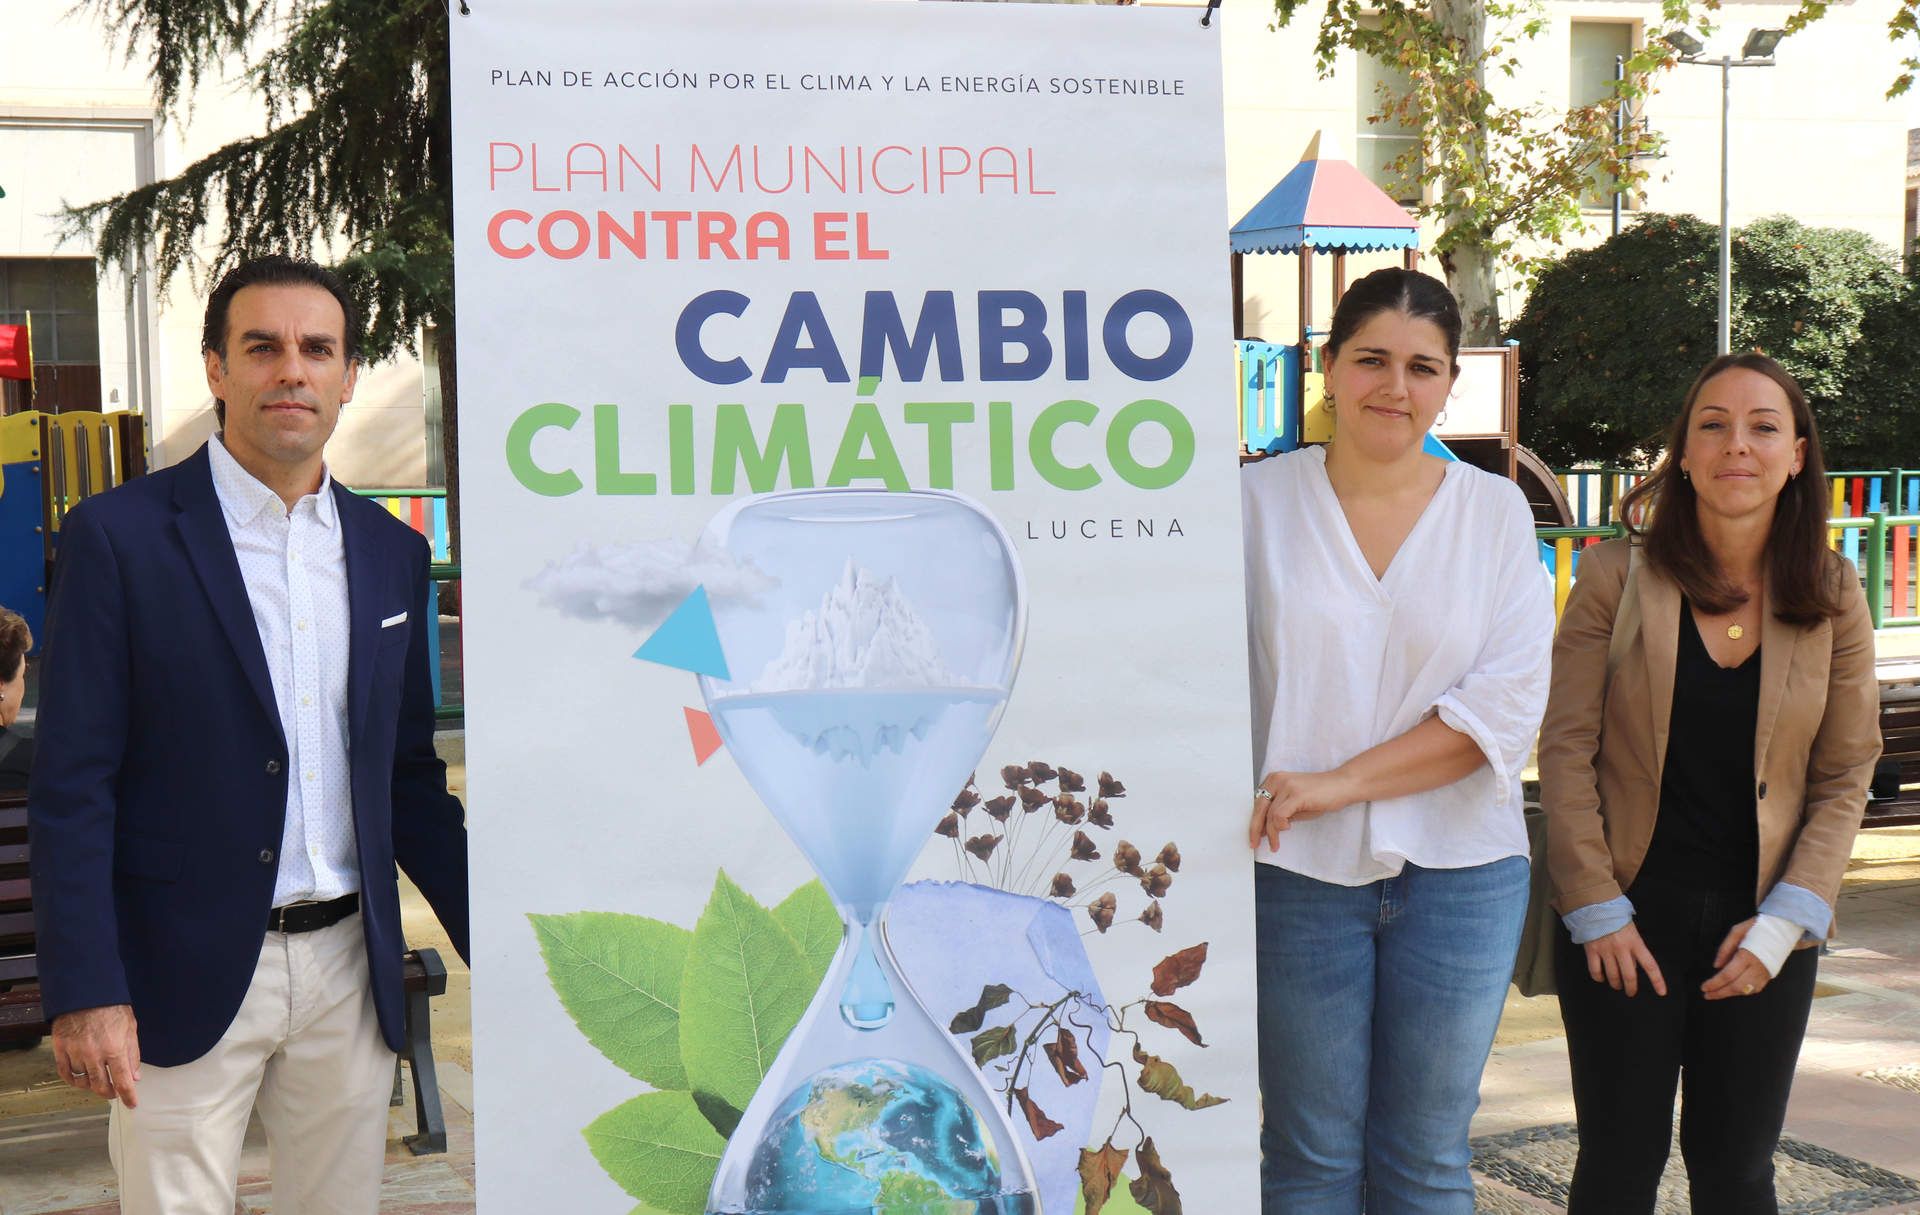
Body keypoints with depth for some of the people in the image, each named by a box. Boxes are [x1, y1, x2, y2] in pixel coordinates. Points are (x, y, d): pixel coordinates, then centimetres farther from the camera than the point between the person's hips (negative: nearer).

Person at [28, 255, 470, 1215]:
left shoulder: (392, 552, 10)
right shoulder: (119, 536, -5)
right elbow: (72, 786, -7)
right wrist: (84, 992, -13)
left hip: (350, 969, 5)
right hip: (185, 977, -4)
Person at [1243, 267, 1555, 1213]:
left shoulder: (1495, 510, 3)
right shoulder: (1259, 501, 0)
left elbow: (1510, 700, -6)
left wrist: (1340, 782, -14)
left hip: (1459, 873, 1)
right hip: (1296, 872, -1)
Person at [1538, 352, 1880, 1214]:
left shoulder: (1833, 598, 1)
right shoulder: (1617, 577, -6)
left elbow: (1844, 778, 3)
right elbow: (1566, 750, -5)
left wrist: (1782, 926, -6)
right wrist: (1598, 912, -9)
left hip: (1761, 927, 2)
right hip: (1624, 918, -2)